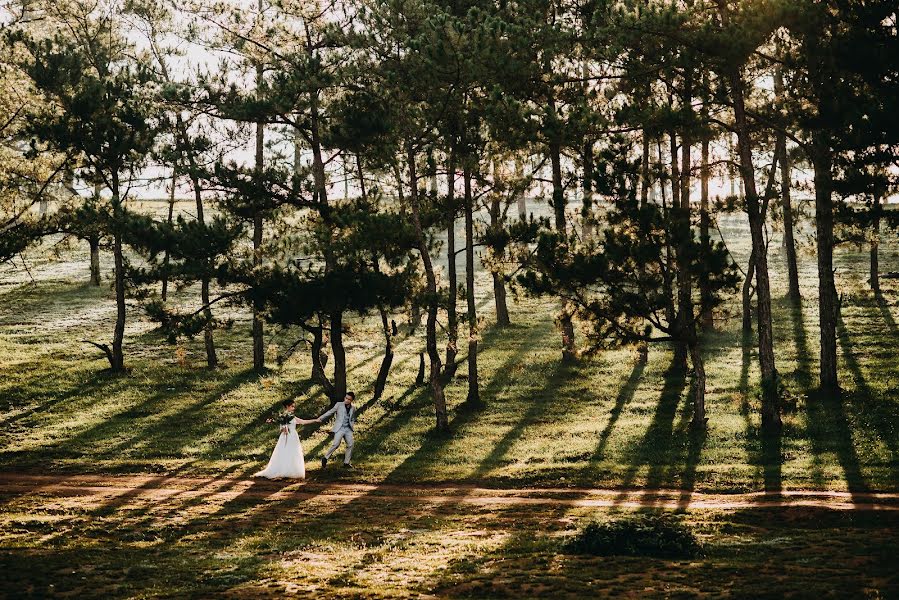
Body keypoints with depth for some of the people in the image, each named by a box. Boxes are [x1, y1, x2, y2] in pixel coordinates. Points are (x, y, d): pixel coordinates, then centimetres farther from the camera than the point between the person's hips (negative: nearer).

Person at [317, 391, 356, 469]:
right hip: (339, 428, -5)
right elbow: (330, 412, 0)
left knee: (350, 445, -2)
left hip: (348, 429, 5)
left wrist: (352, 424, 7)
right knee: (336, 444, -19)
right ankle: (325, 458, -5)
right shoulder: (339, 405, 2)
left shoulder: (353, 408, 13)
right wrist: (321, 418, -7)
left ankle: (346, 463, 9)